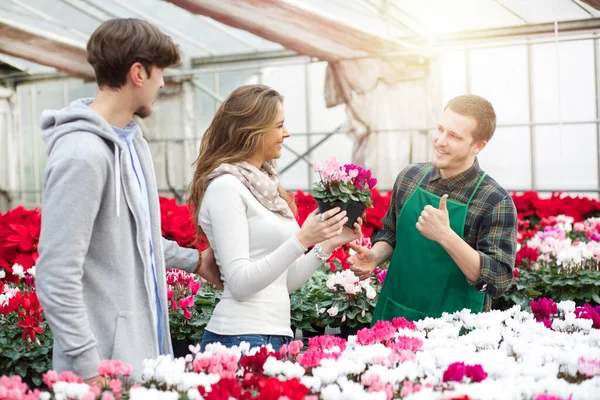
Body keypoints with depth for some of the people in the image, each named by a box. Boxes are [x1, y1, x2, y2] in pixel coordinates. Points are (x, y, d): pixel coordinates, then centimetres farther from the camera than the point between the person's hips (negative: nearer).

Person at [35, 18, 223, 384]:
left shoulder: (133, 139, 8)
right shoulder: (82, 153, -20)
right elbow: (57, 279, -21)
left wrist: (195, 261, 28)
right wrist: (89, 368, -21)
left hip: (144, 348, 8)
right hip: (108, 360, -8)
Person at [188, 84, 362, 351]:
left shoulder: (265, 185, 14)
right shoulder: (225, 186, -10)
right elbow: (239, 283, -18)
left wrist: (329, 243, 6)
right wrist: (301, 240, -23)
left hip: (277, 334, 8)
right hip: (241, 336, -8)